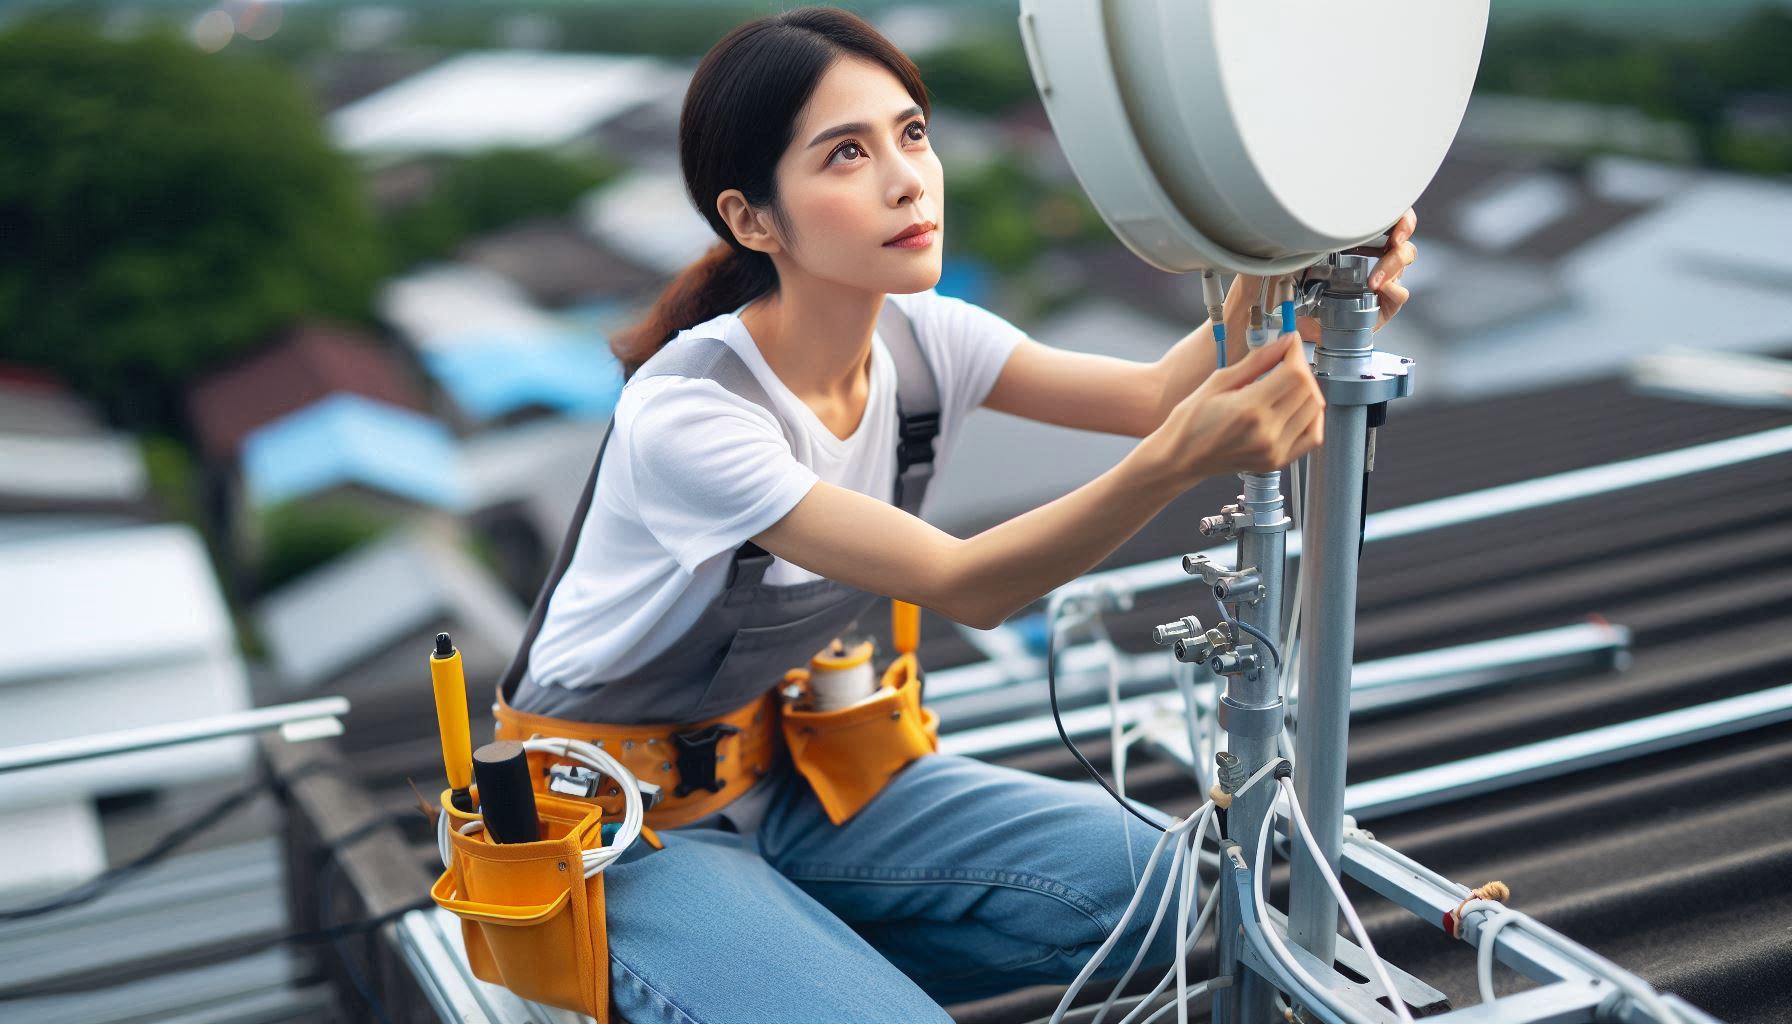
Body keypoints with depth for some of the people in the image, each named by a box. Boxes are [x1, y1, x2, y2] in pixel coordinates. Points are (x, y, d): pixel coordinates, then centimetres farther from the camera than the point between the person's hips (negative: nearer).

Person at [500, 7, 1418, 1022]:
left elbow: (1152, 392, -17)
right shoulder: (686, 414, -30)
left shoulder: (920, 339, -7)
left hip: (780, 775, 7)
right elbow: (967, 586, -35)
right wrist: (1179, 459, -49)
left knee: (1137, 883, -10)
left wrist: (1275, 284, -37)